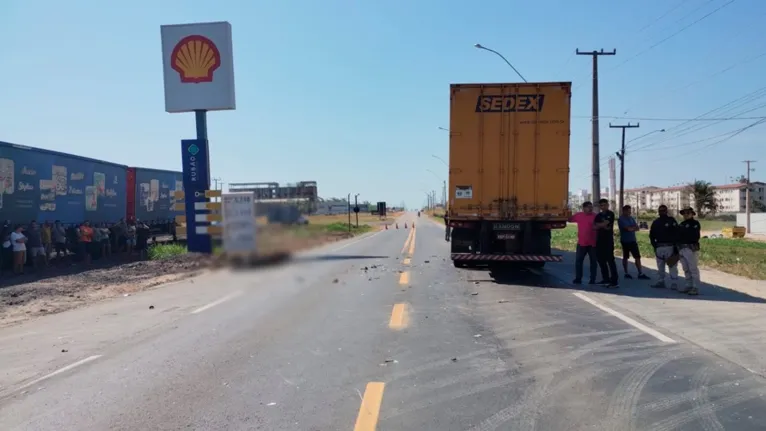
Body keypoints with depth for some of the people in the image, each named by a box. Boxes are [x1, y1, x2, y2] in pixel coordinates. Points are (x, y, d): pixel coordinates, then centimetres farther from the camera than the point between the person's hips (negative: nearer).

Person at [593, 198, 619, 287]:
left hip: (608, 240, -7)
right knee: (601, 260, 9)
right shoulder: (598, 215, 15)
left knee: (610, 260, -11)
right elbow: (594, 226, 2)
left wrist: (598, 225, -1)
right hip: (599, 240, 7)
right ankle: (606, 279, 18)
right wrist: (603, 226, -12)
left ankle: (615, 281, -12)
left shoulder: (610, 214, -4)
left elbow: (605, 223, -17)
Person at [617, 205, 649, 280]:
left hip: (633, 240, 7)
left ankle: (640, 274, 7)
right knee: (625, 257, 2)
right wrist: (634, 227, -1)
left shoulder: (631, 218, 11)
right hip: (625, 241, -7)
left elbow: (637, 228, 4)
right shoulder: (621, 219, -13)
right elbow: (628, 229, -21)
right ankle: (626, 273, 10)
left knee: (638, 257, 5)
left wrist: (631, 228, -16)